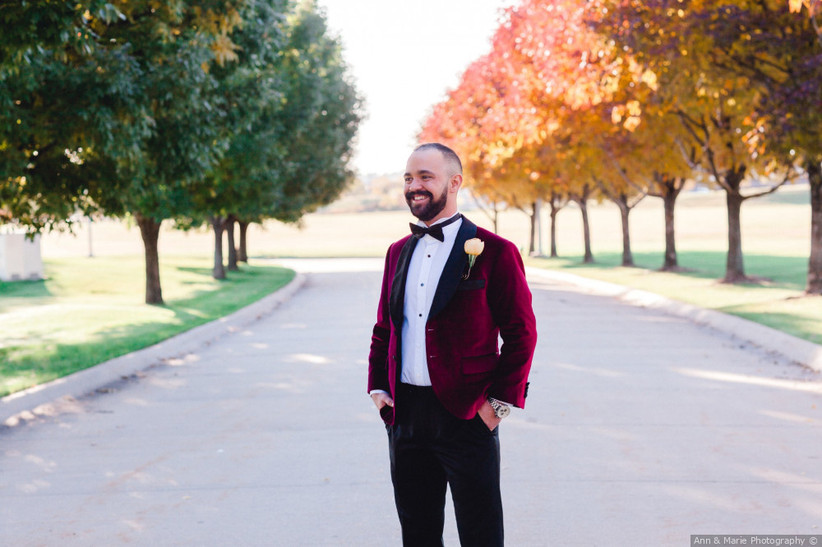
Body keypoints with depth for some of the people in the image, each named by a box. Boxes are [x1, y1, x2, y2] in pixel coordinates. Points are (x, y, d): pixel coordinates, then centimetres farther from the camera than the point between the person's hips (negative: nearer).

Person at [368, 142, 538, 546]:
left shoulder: (494, 252, -6)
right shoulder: (399, 252, 13)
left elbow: (521, 334, -6)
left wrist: (499, 402, -10)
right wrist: (378, 388, 9)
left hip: (467, 417, -5)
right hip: (405, 417, 6)